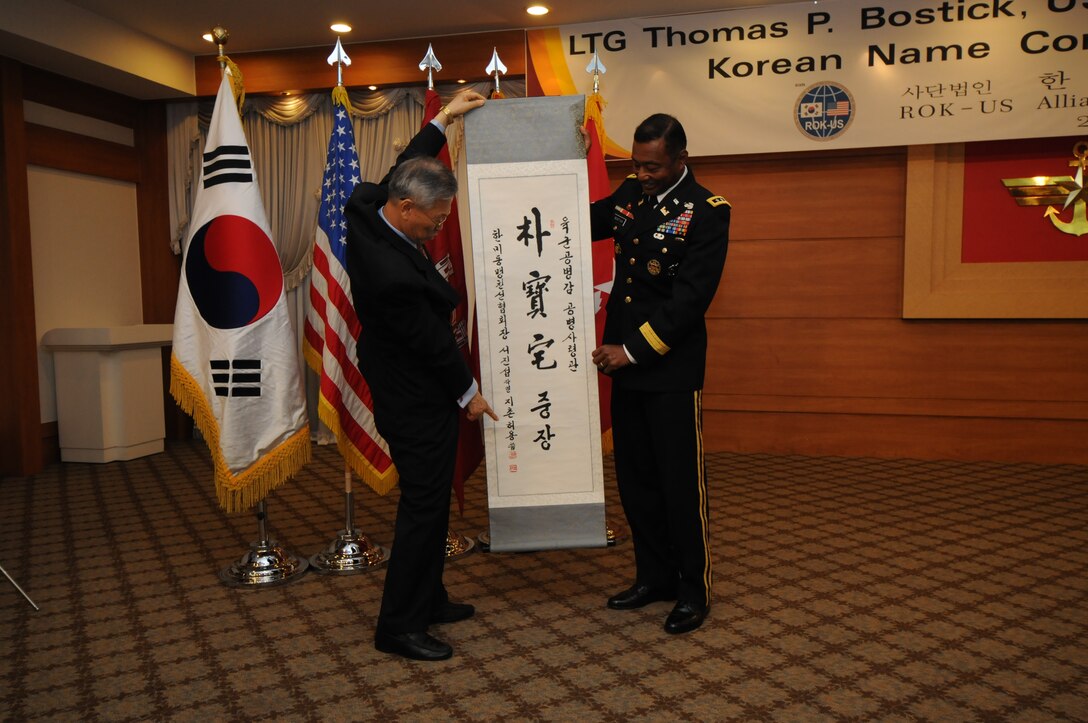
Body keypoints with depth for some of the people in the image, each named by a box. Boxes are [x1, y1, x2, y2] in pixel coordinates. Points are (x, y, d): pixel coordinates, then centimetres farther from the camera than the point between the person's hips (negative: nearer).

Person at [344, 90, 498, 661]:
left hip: (399, 379, 10)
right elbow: (433, 342, -20)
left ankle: (427, 599, 32)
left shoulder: (364, 207, -8)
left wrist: (442, 121, 18)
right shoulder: (395, 275, -33)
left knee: (429, 496, 19)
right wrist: (468, 393, -5)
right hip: (416, 398, -10)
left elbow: (403, 168, 14)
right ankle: (398, 626, 12)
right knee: (424, 501, 0)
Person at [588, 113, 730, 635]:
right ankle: (655, 576, 30)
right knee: (635, 478, 14)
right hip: (623, 360, 7)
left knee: (681, 482, 3)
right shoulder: (630, 193, 7)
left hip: (671, 369, -6)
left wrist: (634, 350, -19)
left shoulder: (707, 211, -11)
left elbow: (692, 297, -18)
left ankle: (694, 590, 19)